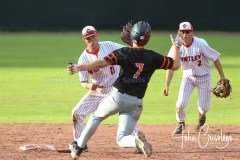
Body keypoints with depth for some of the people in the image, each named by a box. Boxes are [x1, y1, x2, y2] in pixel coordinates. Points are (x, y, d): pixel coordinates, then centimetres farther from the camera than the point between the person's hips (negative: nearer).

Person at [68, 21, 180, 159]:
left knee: (96, 117, 25)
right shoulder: (153, 57, 1)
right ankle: (136, 140, -29)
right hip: (137, 103, 2)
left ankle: (78, 147, 24)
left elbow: (102, 62, -20)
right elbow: (175, 65, 11)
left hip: (118, 97, -2)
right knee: (123, 139, 5)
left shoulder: (124, 53, -9)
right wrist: (175, 47, 26)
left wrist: (79, 68, -24)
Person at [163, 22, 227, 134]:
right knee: (181, 104, -13)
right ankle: (181, 124, 15)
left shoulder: (201, 44, -24)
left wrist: (222, 77, -16)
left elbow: (215, 59, -16)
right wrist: (167, 85, -24)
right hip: (188, 76, 2)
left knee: (203, 107, 0)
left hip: (204, 76, -2)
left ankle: (202, 117, 37)